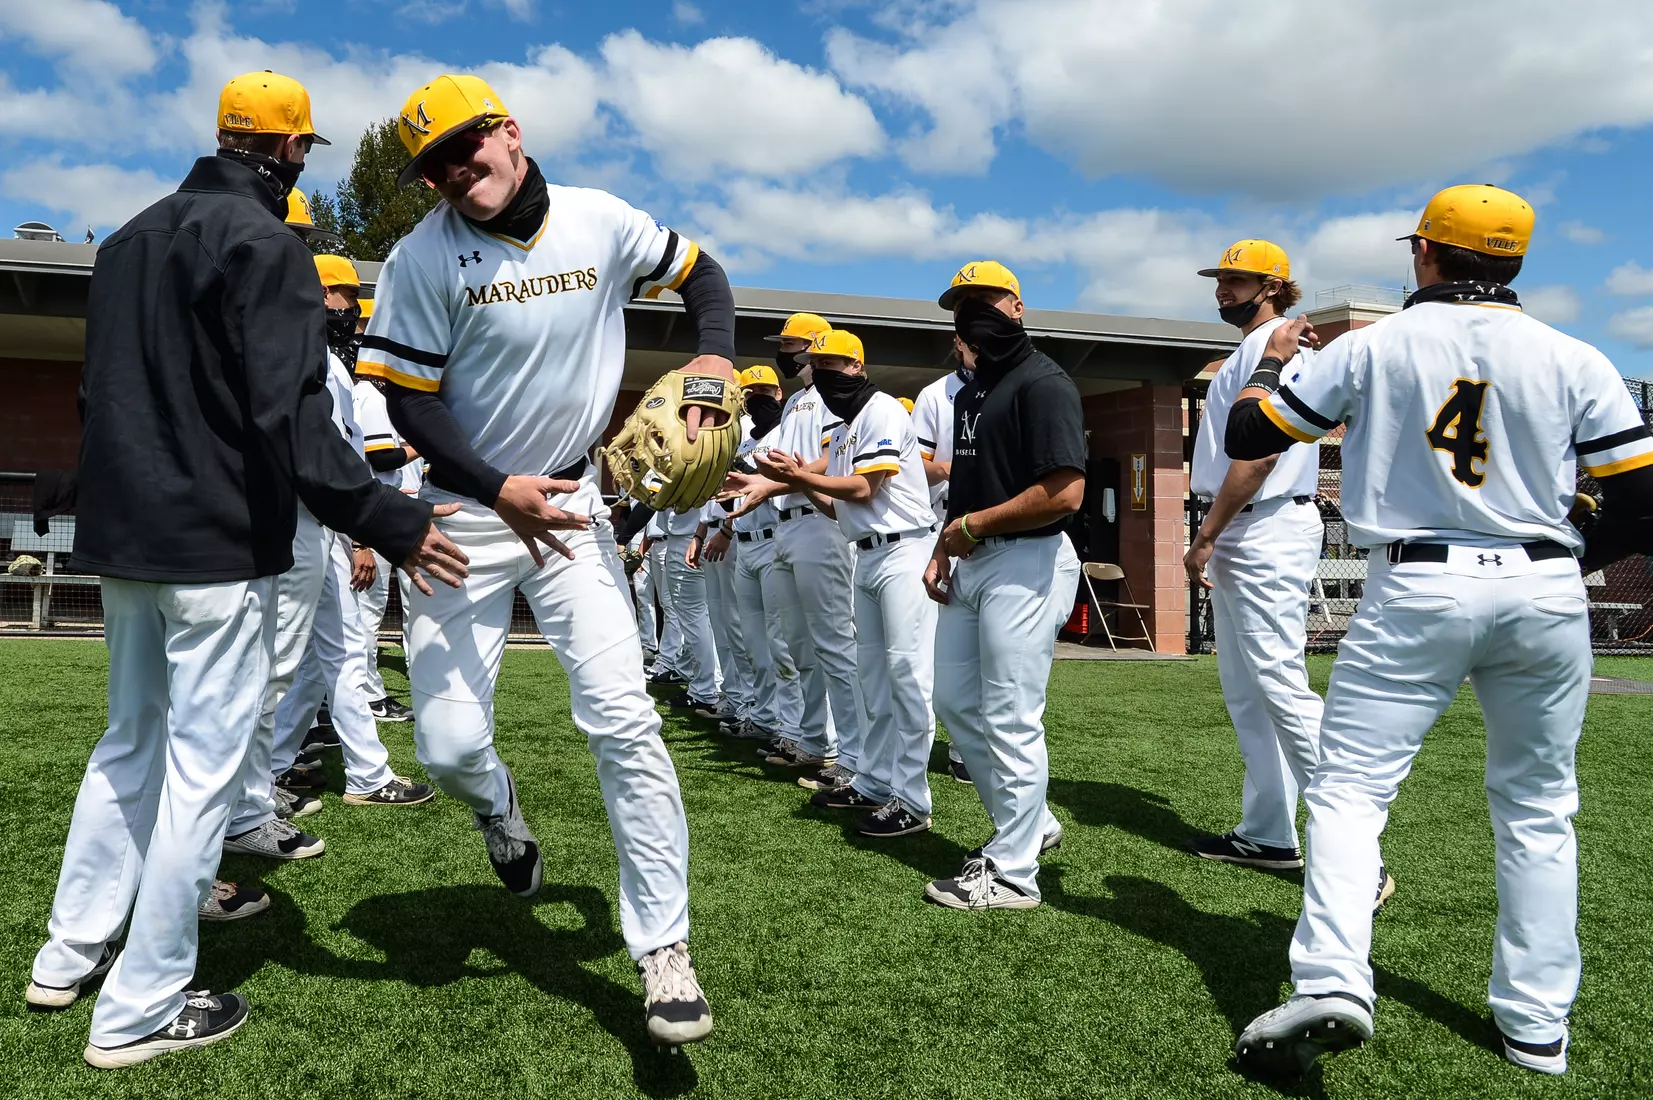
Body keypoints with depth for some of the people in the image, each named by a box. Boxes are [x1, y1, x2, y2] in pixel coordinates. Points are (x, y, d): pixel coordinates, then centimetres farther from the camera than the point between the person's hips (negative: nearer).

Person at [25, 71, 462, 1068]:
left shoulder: (129, 240, 16)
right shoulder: (264, 243, -12)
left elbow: (101, 392, 21)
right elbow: (289, 415, -23)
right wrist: (387, 521, -25)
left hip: (123, 540, 9)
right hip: (221, 549, -9)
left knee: (130, 743, 21)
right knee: (203, 764, -1)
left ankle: (72, 956, 31)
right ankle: (141, 1010, 8)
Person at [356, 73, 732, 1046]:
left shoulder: (602, 223, -3)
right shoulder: (424, 258, -9)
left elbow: (699, 273, 12)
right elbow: (410, 402, -8)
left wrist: (715, 357, -7)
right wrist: (500, 491, -21)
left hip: (570, 505, 1)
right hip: (469, 509, 0)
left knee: (622, 720, -10)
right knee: (448, 747, -3)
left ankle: (665, 950, 2)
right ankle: (500, 808, 37)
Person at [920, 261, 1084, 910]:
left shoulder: (1042, 384, -13)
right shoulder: (971, 392, 17)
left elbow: (1065, 494, -22)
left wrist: (972, 526, -15)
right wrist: (943, 550, 11)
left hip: (1026, 565, -10)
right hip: (971, 565, 10)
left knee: (1010, 719, -4)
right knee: (955, 703, 15)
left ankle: (1012, 872, 9)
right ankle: (1029, 823, 31)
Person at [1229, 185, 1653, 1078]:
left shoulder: (1372, 346, 0)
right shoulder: (1572, 360, 3)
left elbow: (1246, 439, 3)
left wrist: (1273, 362, 22)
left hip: (1417, 592, -2)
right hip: (1545, 594, 3)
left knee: (1350, 786, 1)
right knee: (1537, 808, 14)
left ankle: (1331, 981, -17)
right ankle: (1536, 1026, 19)